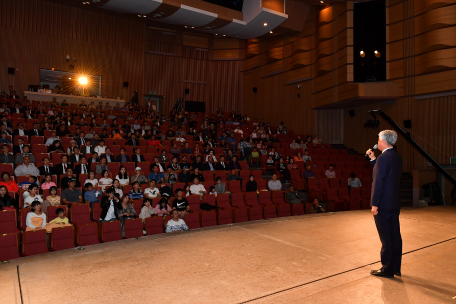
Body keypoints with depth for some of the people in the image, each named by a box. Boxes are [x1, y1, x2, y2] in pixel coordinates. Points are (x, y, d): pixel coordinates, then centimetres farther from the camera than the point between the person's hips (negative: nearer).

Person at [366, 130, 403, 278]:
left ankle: (387, 269, 11)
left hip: (383, 205, -9)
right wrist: (373, 159, 19)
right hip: (395, 204, 9)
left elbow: (378, 182, -20)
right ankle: (396, 268, 25)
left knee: (386, 238, 0)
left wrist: (374, 204, -17)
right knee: (395, 236, 14)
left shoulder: (383, 158, -17)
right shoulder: (397, 157, 10)